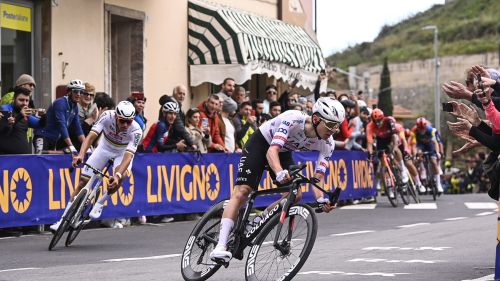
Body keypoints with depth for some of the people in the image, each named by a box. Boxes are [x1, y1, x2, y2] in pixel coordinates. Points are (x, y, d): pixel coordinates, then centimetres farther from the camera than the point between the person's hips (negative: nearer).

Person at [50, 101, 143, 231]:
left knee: (119, 177, -32)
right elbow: (92, 135, -37)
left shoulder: (136, 131, -34)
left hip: (122, 153, -2)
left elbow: (128, 156, -42)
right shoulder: (107, 116, -31)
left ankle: (100, 203, -6)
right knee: (83, 181, -5)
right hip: (104, 148, 2)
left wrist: (117, 175, -57)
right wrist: (81, 155, -54)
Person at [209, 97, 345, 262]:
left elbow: (318, 177, -20)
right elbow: (272, 151, -44)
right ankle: (220, 247, -24)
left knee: (295, 196, -13)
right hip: (261, 144, -6)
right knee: (242, 191, -18)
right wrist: (280, 172, -63)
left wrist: (321, 200, -40)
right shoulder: (293, 119, -37)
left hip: (284, 153, 6)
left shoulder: (327, 144, -20)